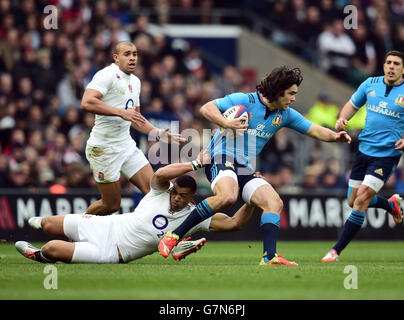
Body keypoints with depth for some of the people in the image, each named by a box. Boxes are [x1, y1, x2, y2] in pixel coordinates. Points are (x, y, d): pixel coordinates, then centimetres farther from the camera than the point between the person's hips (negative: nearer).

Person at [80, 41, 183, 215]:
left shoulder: (135, 81, 16)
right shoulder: (107, 75, -12)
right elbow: (87, 102, -28)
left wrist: (159, 134, 14)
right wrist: (121, 112, -29)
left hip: (127, 145, 8)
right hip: (104, 148, -8)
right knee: (111, 205, -1)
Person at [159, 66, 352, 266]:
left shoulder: (285, 114, 12)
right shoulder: (245, 101, -7)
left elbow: (315, 130, 14)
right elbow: (206, 108, -9)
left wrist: (335, 136, -7)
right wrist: (227, 124, -27)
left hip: (246, 170, 8)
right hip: (222, 158, -7)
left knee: (275, 203, -13)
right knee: (228, 196, -35)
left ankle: (269, 257, -21)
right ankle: (175, 235, -28)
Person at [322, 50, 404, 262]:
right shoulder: (370, 84, 4)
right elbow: (352, 105, 17)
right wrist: (342, 119, -4)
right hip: (364, 149, 5)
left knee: (362, 199, -17)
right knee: (353, 202, 13)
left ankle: (336, 251, -12)